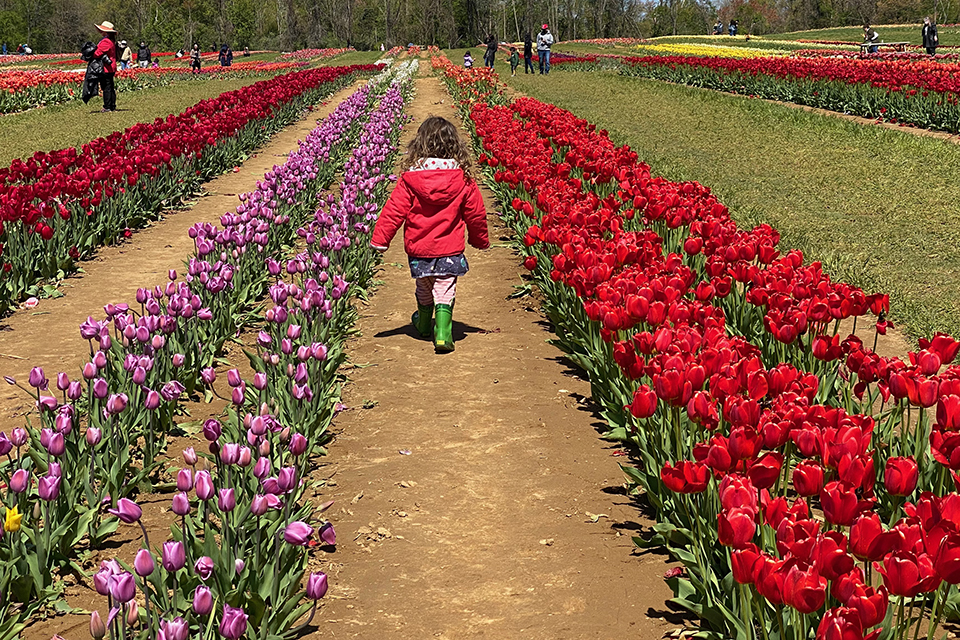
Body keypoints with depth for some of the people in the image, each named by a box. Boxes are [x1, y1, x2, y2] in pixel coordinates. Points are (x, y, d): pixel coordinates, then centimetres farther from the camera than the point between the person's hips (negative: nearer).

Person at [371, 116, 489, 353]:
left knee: (424, 288, 21)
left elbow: (394, 211, -8)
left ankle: (424, 324, 41)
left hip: (418, 247, 1)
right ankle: (443, 331, -13)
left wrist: (379, 240, -1)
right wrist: (480, 239, 20)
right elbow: (476, 213, 4)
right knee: (445, 290, 2)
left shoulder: (410, 179, -10)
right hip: (449, 249, -1)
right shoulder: (463, 180, -6)